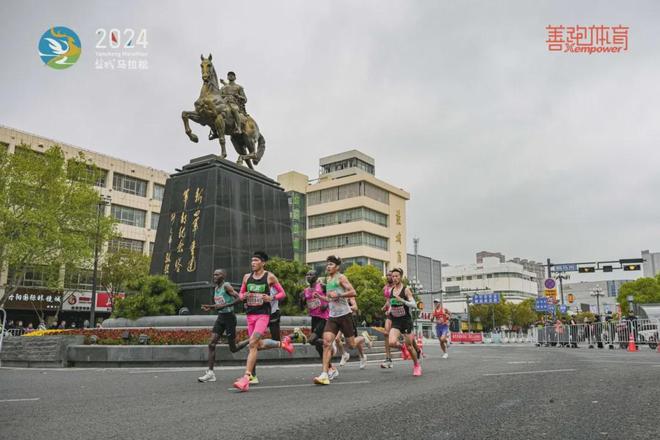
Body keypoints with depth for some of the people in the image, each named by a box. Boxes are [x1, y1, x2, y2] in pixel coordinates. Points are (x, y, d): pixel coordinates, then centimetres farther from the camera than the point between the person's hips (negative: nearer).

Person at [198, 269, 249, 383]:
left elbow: (238, 299, -23)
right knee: (211, 344, -5)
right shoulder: (215, 288, 11)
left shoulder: (226, 286, -14)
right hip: (220, 318, 8)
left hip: (229, 318, -8)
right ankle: (210, 373, -1)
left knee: (233, 349, 1)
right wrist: (210, 308, 6)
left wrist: (224, 306, -27)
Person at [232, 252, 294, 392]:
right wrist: (243, 296, -5)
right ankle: (282, 343, 38)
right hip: (250, 314, 6)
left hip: (263, 314, -6)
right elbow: (240, 294, 18)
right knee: (259, 345, 12)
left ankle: (246, 378, -17)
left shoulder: (270, 277, -3)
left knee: (252, 343, -18)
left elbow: (282, 293, 4)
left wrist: (271, 298, -14)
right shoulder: (247, 277, 9)